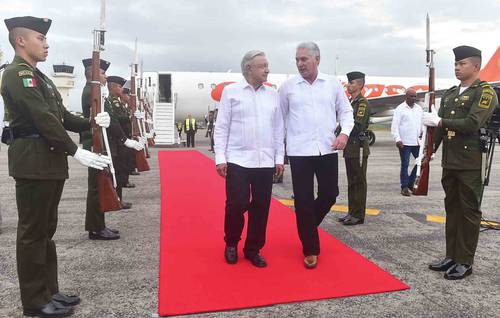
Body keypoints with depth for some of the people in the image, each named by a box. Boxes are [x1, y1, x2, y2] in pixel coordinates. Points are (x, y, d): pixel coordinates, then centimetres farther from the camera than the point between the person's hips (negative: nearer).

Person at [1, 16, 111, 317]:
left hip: (49, 162, 10)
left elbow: (61, 116, 17)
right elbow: (44, 119, -21)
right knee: (33, 232, 0)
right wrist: (76, 152, -22)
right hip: (33, 163, -10)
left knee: (46, 230, 14)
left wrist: (91, 123, 3)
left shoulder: (38, 76, 20)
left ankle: (49, 290, 26)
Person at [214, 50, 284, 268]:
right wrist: (220, 158, -6)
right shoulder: (231, 91, 1)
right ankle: (231, 243, 24)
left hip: (265, 161, 3)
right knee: (236, 205, -3)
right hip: (237, 160, -3)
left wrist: (279, 158, 8)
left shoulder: (272, 94, 10)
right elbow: (221, 127, 0)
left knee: (261, 207, 5)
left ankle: (253, 249, 22)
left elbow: (278, 129, 12)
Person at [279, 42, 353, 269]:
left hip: (327, 150, 2)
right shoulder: (287, 86, 2)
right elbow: (280, 118, 8)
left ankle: (307, 226, 37)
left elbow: (346, 111, 12)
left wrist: (344, 132, -8)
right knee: (303, 200, 0)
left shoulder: (333, 84, 6)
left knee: (329, 195, 7)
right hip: (299, 152, -2)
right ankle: (310, 249, 15)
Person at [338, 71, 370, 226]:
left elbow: (358, 125, -19)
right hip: (349, 148, 8)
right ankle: (352, 212, 21)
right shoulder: (349, 102, 16)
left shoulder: (363, 102, -9)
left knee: (359, 182, -2)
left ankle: (358, 215, 5)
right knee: (352, 182, 13)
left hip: (358, 148, -8)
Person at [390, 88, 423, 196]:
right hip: (404, 142, -6)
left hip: (417, 142, 6)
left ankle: (410, 182, 22)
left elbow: (422, 122, 20)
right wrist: (397, 139, -19)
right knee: (405, 164, 0)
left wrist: (422, 132, 0)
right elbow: (394, 126, -9)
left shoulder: (419, 108, 13)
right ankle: (404, 187, 9)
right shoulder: (400, 109, -4)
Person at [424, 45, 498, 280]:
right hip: (449, 162, 7)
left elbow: (472, 124, -20)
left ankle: (465, 262, 11)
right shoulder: (450, 94, 15)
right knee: (452, 209, 12)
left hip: (471, 164, -7)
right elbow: (438, 127, 15)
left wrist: (439, 121, -17)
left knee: (469, 212, 2)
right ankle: (451, 257, 23)